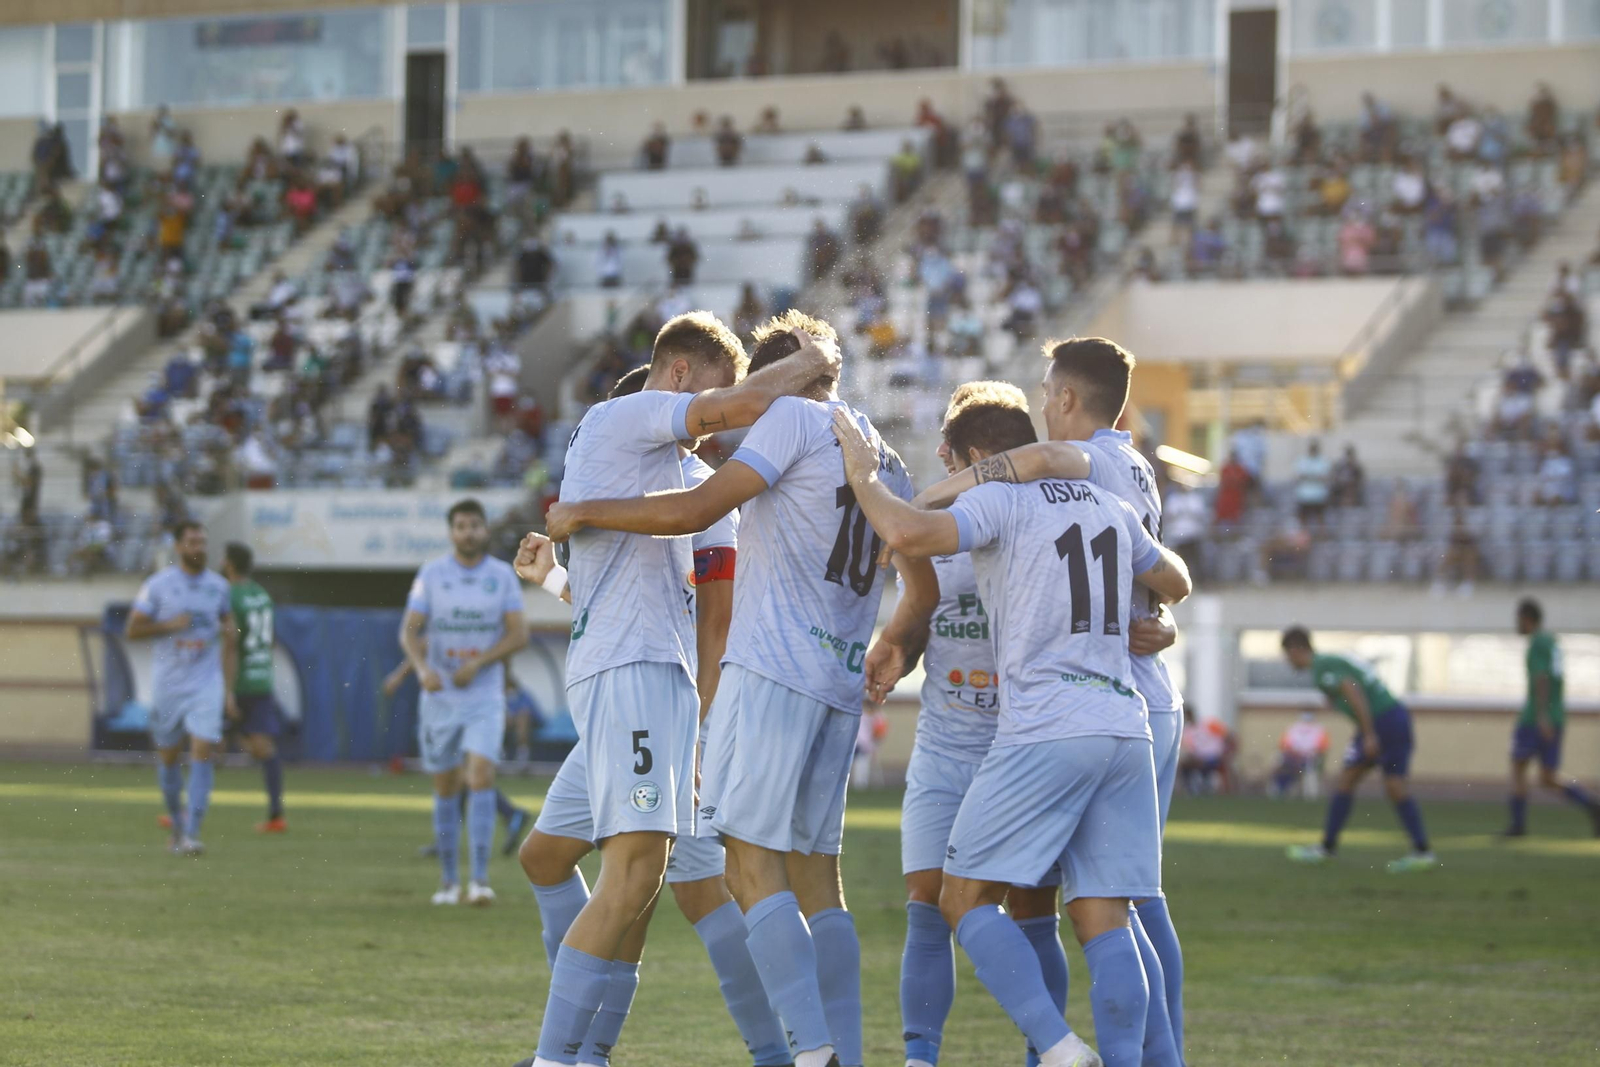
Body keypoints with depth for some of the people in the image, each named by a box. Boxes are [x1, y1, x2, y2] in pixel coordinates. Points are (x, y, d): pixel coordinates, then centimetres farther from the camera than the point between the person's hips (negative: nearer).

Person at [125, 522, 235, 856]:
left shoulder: (218, 586, 5)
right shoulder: (158, 584, -4)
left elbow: (228, 632, 18)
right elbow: (132, 630, -4)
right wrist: (171, 625, -16)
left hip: (206, 684, 1)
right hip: (167, 683, -1)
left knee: (203, 753, -13)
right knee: (168, 755, 10)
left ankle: (191, 836, -16)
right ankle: (176, 821, 34)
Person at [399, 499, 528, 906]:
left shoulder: (502, 575, 2)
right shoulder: (431, 574, 1)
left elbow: (519, 634, -1)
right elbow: (409, 631, -2)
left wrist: (478, 663, -15)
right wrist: (422, 668, -22)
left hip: (485, 694, -1)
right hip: (440, 698, 1)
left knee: (481, 775, -17)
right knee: (445, 787, 6)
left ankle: (480, 879, -20)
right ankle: (448, 880, 17)